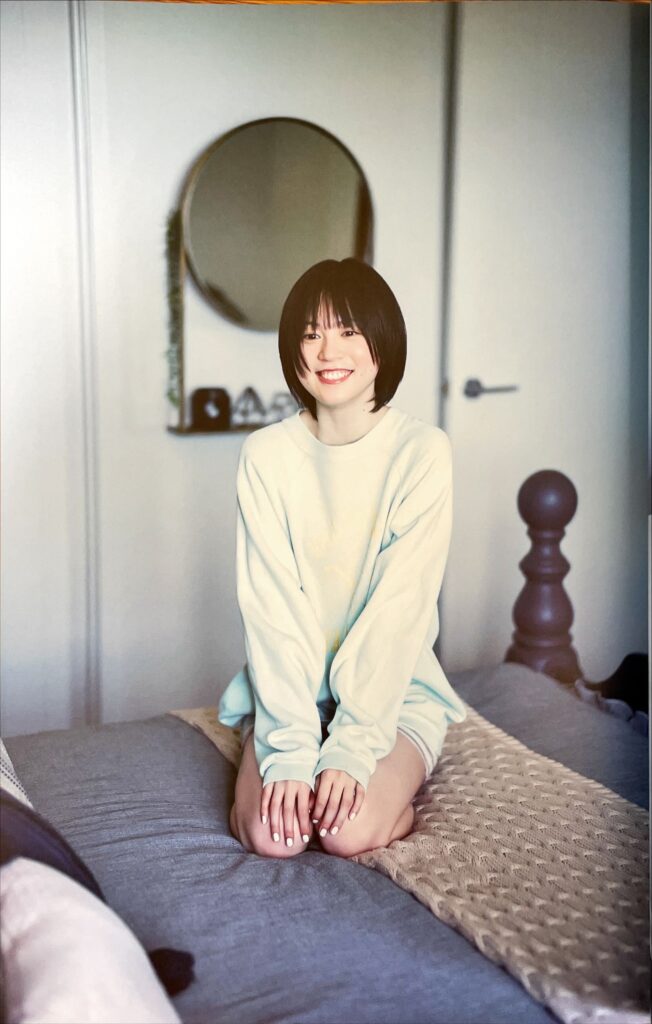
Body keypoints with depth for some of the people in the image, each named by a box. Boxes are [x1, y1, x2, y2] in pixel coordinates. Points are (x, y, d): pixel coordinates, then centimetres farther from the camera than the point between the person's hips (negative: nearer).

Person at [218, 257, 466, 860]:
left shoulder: (423, 452, -12)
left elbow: (400, 610, -16)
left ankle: (392, 790, 8)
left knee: (348, 834, -23)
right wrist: (292, 748, -20)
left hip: (395, 688, -1)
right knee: (270, 837, -21)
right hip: (289, 687, 1)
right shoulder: (266, 455, -6)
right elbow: (272, 607, -11)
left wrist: (351, 748, -22)